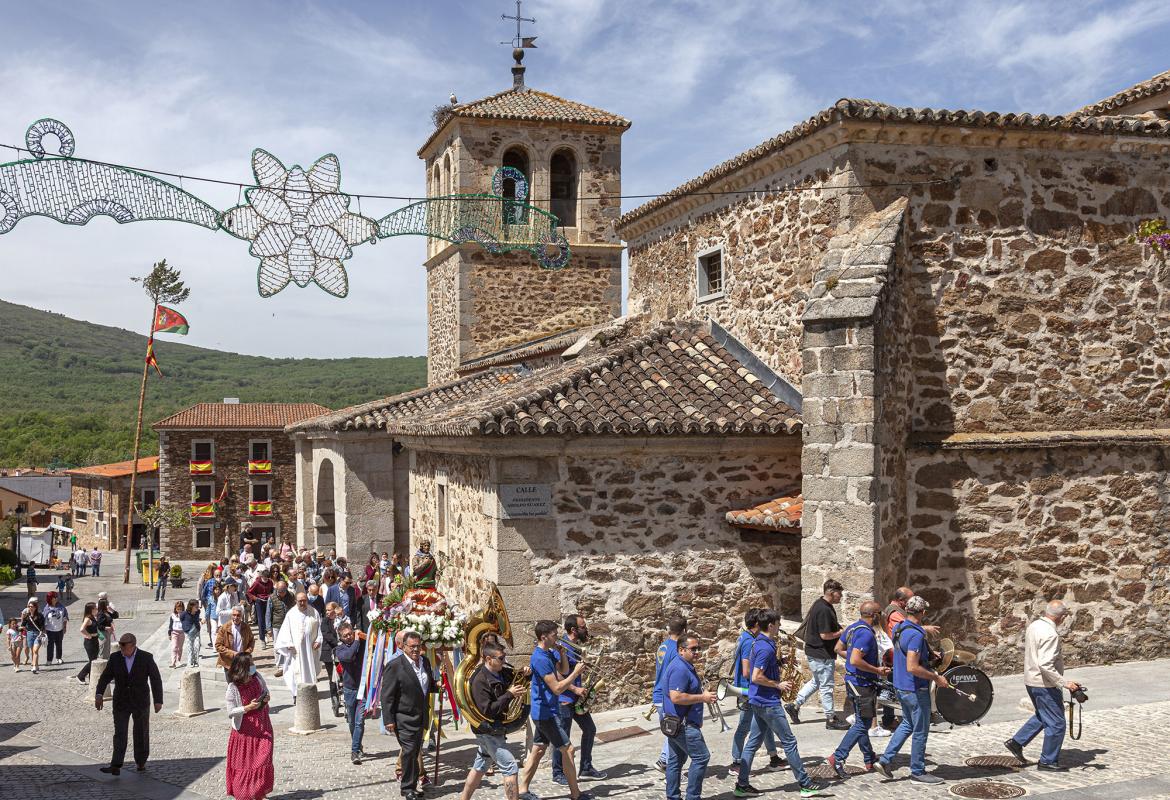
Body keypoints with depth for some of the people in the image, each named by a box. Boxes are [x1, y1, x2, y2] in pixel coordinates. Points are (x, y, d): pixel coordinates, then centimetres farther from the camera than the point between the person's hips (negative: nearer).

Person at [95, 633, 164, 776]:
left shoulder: (146, 658, -9)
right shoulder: (115, 658, -3)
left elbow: (156, 679, -6)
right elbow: (105, 677, -4)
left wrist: (158, 701, -7)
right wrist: (99, 694, -19)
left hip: (141, 703, -1)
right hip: (121, 703, 1)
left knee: (141, 734, 8)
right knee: (119, 734, -4)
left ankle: (141, 762, 21)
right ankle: (116, 766, -9)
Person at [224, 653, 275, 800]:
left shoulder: (257, 678, -4)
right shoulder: (233, 688, -20)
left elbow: (265, 692, 13)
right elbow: (230, 712, -18)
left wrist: (267, 698, -9)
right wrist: (248, 707, -28)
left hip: (263, 726, 5)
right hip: (245, 730, -5)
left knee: (263, 759, 8)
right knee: (244, 761, 5)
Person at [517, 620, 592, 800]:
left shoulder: (550, 653, 7)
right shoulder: (540, 658, -23)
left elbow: (563, 671, 13)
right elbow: (557, 688, -23)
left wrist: (562, 653, -2)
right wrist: (576, 672, -18)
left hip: (543, 712, 9)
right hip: (546, 713, -9)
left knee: (538, 750, 13)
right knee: (567, 749, -2)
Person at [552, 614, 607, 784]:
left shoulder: (576, 646, 10)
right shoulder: (562, 647, -19)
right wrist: (575, 689, -20)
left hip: (577, 698, 9)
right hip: (564, 700, -9)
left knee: (590, 729, 14)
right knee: (563, 738, 1)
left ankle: (586, 769, 25)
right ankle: (558, 774, 15)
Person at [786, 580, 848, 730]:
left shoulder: (820, 604, 8)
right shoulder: (824, 610, -24)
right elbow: (825, 635, -27)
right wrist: (841, 633, -11)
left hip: (815, 651, 10)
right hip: (822, 655, -10)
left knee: (816, 682, 22)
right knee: (826, 687, 1)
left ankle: (795, 706, 25)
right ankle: (831, 719, 11)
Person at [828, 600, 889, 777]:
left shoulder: (852, 628, 7)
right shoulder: (866, 634, -22)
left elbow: (839, 648, 19)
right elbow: (855, 661, -29)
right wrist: (877, 670, -19)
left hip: (852, 681, 10)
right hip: (862, 684, -10)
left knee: (862, 722, 17)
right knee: (862, 724, -5)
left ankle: (869, 760, 27)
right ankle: (838, 758, -9)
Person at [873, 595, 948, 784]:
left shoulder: (898, 628, 4)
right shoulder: (916, 635, -25)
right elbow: (912, 668, -30)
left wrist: (928, 654, 20)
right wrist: (936, 678, -21)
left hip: (901, 687, 9)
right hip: (916, 690, -9)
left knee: (907, 724, 23)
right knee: (920, 731, 7)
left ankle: (885, 760, 19)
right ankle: (918, 771, 18)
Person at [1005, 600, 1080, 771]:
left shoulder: (1033, 626, 6)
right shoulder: (1050, 634, -24)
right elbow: (1045, 665, -31)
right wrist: (1064, 683, -28)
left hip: (1031, 680, 10)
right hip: (1044, 684, -9)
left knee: (1042, 717, 26)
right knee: (1056, 723, 4)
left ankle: (1016, 742, 24)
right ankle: (1048, 762, 13)